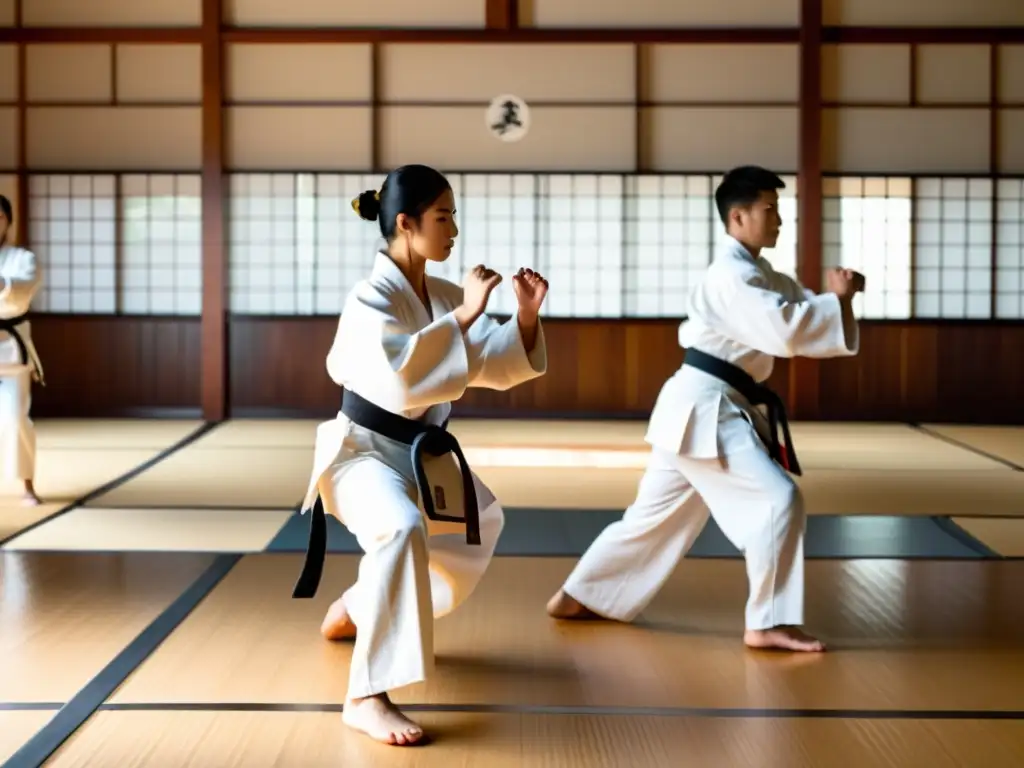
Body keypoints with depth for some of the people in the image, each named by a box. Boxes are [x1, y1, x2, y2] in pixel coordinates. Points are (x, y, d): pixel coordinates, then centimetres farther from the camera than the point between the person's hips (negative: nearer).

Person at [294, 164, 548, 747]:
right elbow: (399, 379, -37)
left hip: (422, 455, 9)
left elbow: (498, 368, 4)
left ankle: (354, 613, 45)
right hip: (365, 451, -8)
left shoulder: (444, 295, 2)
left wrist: (528, 316, -12)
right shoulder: (370, 299, -21)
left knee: (468, 547, 24)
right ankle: (367, 697, -32)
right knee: (403, 529, -38)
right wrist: (463, 317, -35)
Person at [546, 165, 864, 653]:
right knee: (779, 498, -15)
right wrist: (836, 299, -17)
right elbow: (785, 331, -27)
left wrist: (838, 297, -6)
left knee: (658, 513, 17)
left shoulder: (760, 274, 18)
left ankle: (577, 598, 28)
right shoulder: (732, 275, -15)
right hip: (705, 408, -11)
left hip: (706, 408, 11)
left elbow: (801, 314, 12)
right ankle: (767, 623, -8)